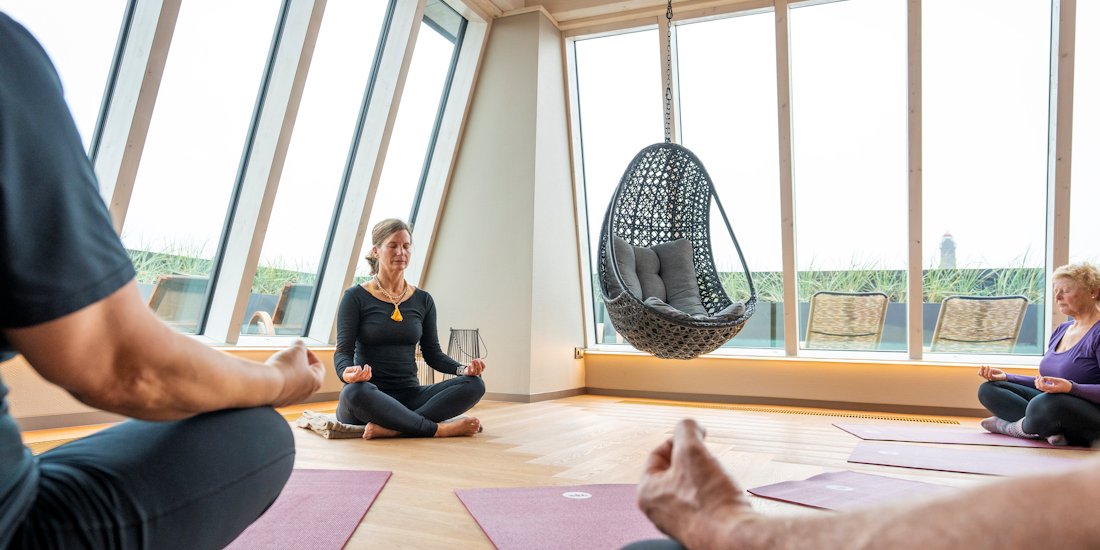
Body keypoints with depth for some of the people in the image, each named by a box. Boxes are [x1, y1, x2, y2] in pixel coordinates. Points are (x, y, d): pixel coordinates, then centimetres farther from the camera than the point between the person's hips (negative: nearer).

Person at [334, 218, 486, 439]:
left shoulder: (423, 300, 13)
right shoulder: (356, 297, 2)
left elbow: (432, 353, 13)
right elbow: (343, 350, -5)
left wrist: (462, 369, -8)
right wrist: (347, 372, -30)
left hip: (409, 394, 4)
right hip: (371, 394, -4)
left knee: (474, 384, -20)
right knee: (355, 392, -40)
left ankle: (392, 428, -31)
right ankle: (438, 428, -28)